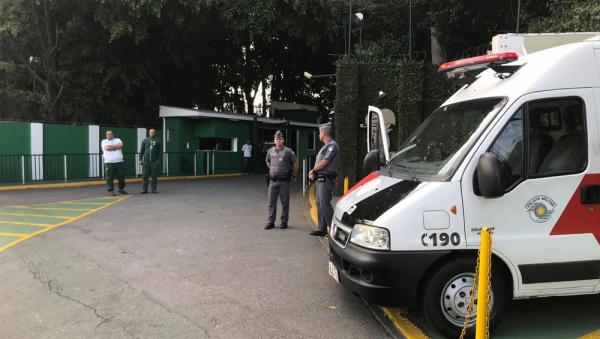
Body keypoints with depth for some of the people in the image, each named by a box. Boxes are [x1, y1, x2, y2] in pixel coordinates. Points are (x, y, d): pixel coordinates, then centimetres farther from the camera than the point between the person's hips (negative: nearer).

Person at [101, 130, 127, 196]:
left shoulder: (117, 140, 15)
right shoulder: (104, 141, 11)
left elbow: (120, 145, -7)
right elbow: (107, 148, -10)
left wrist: (111, 147, -6)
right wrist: (116, 146, -3)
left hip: (119, 162, 2)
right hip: (109, 163, -2)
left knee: (121, 176, 4)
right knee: (110, 177, -4)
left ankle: (121, 189, 19)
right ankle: (111, 190, 4)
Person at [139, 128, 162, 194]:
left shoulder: (157, 142, 6)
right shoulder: (145, 141, 11)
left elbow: (160, 151, 5)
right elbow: (141, 150, 12)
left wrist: (159, 160, -4)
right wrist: (140, 159, 4)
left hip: (154, 162, -1)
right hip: (146, 161, 1)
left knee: (154, 176, 2)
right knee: (144, 175, 0)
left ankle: (154, 189, 9)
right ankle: (144, 189, 6)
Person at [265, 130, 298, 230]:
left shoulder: (288, 151, -3)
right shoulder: (270, 151, 10)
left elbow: (295, 163, 2)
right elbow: (268, 161, 28)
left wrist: (293, 174, 5)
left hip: (284, 180, -4)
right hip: (273, 180, 4)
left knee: (285, 202, 3)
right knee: (271, 202, 6)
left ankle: (284, 221, 12)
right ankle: (270, 221, 13)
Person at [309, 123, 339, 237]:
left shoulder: (332, 145, -11)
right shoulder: (325, 146, 21)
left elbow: (324, 162, -18)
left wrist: (313, 170, -5)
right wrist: (313, 173, 5)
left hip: (326, 179, -10)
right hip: (320, 179, 10)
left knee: (324, 204, -12)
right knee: (319, 203, 11)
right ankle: (321, 229, 16)